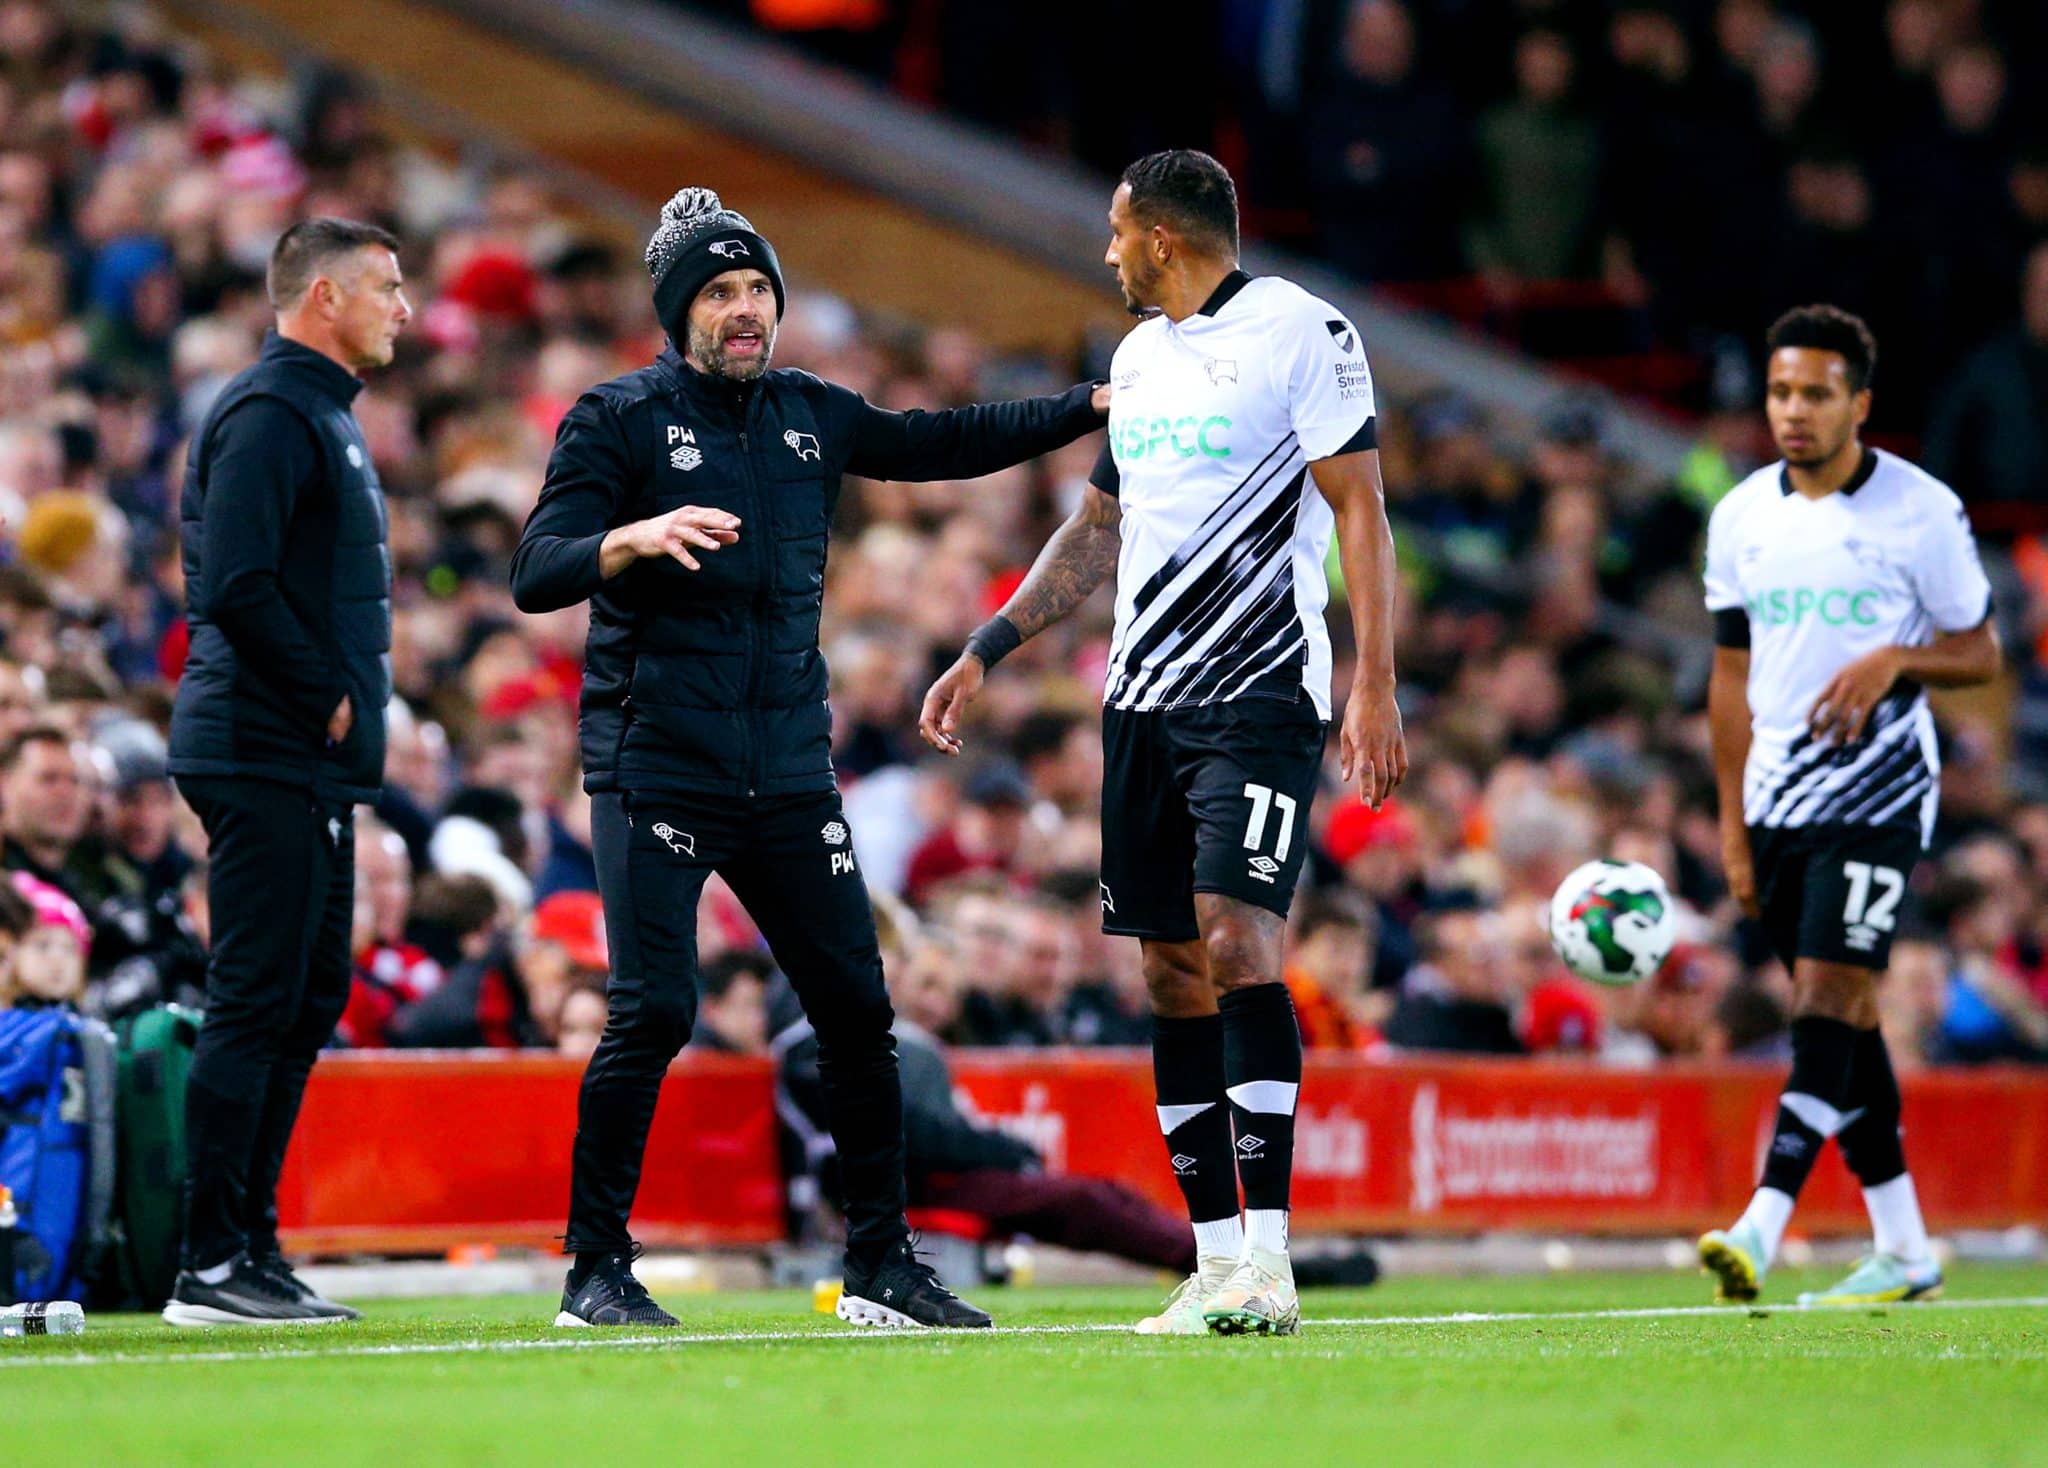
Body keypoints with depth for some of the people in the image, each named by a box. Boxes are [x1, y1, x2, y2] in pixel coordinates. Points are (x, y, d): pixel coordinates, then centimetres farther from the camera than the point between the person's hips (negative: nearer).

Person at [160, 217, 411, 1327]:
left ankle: (250, 1250, 16)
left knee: (307, 1001, 12)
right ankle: (211, 1267, -9)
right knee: (254, 1005, -10)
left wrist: (345, 700, 12)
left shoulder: (324, 414, 20)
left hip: (316, 771, 11)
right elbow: (236, 588, -22)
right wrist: (325, 695, -16)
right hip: (268, 762, -10)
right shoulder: (269, 415, -13)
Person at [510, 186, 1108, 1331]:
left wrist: (1095, 407, 23)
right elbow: (536, 577, -11)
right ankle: (598, 1269, -1)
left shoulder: (811, 417, 13)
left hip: (789, 770, 5)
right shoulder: (619, 420, -3)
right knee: (655, 1012, -13)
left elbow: (945, 443, 28)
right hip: (656, 762, -5)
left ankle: (881, 1265, 13)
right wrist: (639, 536, -29)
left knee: (857, 1008, 3)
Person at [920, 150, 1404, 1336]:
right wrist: (985, 652, 25)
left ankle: (1267, 1254, -19)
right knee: (1173, 970, 4)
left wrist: (1376, 685, -16)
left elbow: (1361, 510, -9)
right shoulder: (1141, 353, 17)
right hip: (1145, 701, 8)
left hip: (1260, 698, -8)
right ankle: (1219, 1264, 7)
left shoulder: (1300, 331, -6)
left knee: (1237, 940, -18)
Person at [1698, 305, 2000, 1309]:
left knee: (1830, 993, -17)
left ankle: (1763, 1226, -26)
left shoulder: (1922, 511, -4)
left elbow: (1982, 652, 1)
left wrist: (1892, 661, -19)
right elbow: (1732, 676, 14)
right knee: (1844, 1017, 8)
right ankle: (1902, 1249, 15)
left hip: (1879, 792, -5)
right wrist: (1733, 825, 10)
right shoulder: (1742, 518, 8)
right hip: (1780, 800, 5)